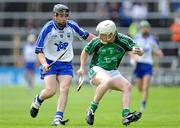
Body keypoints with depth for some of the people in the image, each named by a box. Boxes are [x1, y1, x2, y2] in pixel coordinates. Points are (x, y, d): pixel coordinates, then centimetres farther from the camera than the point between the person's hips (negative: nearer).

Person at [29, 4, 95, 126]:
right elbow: (39, 50, -13)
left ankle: (58, 119, -12)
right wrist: (44, 64, -28)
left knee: (64, 89, -14)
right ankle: (37, 101, 18)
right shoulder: (48, 29, -14)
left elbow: (85, 35, 15)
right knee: (51, 90, -15)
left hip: (66, 64, 3)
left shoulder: (71, 25, -3)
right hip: (50, 63, -3)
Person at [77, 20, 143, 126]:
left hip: (113, 72, 4)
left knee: (127, 86, -18)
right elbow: (85, 52, 7)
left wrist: (138, 51, -32)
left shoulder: (123, 40, -10)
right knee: (107, 81, -36)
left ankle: (126, 116, -22)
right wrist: (82, 68, 1)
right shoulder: (97, 42, -12)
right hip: (97, 70, -4)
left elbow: (140, 51, -8)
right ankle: (92, 110, -27)